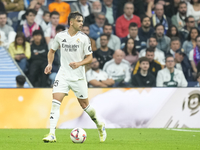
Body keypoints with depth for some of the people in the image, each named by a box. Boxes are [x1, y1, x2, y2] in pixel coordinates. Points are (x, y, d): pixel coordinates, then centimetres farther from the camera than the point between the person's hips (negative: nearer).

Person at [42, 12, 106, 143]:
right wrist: (50, 64, 1)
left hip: (78, 76, -1)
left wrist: (79, 63, -21)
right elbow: (52, 51, 17)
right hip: (63, 74, 1)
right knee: (56, 101, -14)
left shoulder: (84, 38, -5)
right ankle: (52, 134, -17)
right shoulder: (60, 36, 0)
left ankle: (100, 125, 35)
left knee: (84, 104, 8)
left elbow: (90, 57, -2)